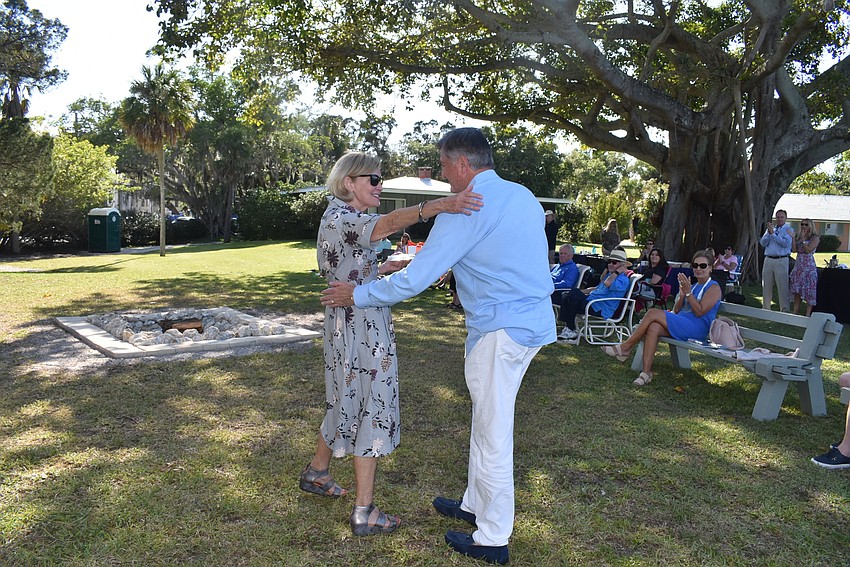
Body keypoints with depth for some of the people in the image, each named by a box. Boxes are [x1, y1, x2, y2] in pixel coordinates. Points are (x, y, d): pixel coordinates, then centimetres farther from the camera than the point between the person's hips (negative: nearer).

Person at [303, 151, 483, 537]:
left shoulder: (343, 218, 14)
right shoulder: (340, 219, -18)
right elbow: (387, 223, -40)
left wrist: (381, 270, 10)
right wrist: (436, 206, -55)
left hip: (356, 326, 10)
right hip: (360, 327, -10)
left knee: (348, 401, 22)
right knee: (372, 407, -2)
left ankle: (316, 473, 40)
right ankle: (364, 513, 8)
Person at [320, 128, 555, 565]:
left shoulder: (467, 209, -15)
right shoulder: (524, 196, 11)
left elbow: (415, 279, -16)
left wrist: (357, 295, -3)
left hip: (500, 329, -9)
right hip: (534, 320, 9)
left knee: (492, 435, 3)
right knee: (486, 422, 22)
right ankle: (475, 504, 38)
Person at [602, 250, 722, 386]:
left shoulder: (713, 288, 2)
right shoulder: (693, 286, 25)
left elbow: (700, 311, -11)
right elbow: (676, 311, 17)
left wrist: (688, 292, -13)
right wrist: (682, 295, 0)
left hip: (697, 328, -7)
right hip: (681, 326, 7)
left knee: (653, 313, -21)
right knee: (653, 327, -25)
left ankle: (625, 347, -13)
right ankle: (646, 372, -31)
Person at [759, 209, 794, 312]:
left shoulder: (789, 230, 3)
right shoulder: (770, 228, 17)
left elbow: (786, 243, -13)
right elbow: (763, 243, 6)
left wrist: (773, 233, -12)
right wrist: (769, 233, -7)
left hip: (781, 261, -4)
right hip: (768, 260, 5)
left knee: (782, 286, -7)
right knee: (766, 286, 8)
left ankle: (784, 309, -4)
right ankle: (765, 308, 17)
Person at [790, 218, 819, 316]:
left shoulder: (815, 238, -3)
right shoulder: (799, 237, 13)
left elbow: (808, 250, -15)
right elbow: (794, 250, 1)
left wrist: (803, 239, -10)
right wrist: (793, 237, -4)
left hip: (809, 265, -6)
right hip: (798, 264, 6)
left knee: (809, 289, -3)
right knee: (797, 288, 8)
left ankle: (808, 313, 1)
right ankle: (795, 310, 15)